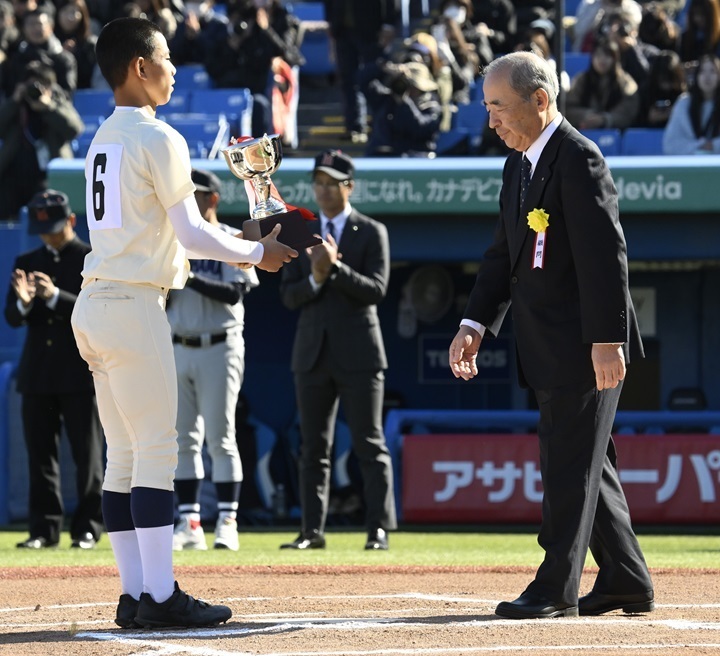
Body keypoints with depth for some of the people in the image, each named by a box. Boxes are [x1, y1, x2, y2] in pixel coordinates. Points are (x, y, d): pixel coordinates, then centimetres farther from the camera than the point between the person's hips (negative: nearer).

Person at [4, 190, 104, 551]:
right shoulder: (26, 263, 14)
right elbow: (12, 317, 9)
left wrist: (55, 297, -23)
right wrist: (23, 303, -15)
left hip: (81, 372, -4)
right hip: (37, 372, 4)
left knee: (87, 453, -3)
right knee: (40, 453, 3)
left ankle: (87, 528, 2)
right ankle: (44, 529, 7)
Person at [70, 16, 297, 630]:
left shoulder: (103, 139, 17)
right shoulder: (158, 139, -10)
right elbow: (191, 234, -12)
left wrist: (236, 245, 21)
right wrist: (255, 252, 2)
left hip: (95, 304, 9)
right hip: (134, 307, -9)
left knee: (124, 456, 9)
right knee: (156, 452, -7)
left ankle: (135, 595, 9)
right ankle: (159, 596, -9)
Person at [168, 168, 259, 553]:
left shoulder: (232, 242, -1)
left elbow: (234, 293, -15)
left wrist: (189, 278, -24)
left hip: (219, 348, -5)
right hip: (177, 348, 5)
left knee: (220, 439, -7)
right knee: (183, 441, 4)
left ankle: (227, 524, -5)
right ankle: (189, 525, 6)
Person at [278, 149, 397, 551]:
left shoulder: (372, 233, 1)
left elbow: (376, 291, -10)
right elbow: (288, 296, 6)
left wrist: (336, 268, -21)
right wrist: (315, 279, -13)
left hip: (358, 354, -4)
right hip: (313, 353, 4)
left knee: (370, 444, -4)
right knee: (314, 446, 5)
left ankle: (380, 528, -4)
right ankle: (313, 530, 7)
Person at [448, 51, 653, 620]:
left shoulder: (578, 159, -16)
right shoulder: (519, 165, 14)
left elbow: (604, 255, -21)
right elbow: (505, 254, 18)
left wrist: (607, 340, -25)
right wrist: (475, 326, 8)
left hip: (587, 344, -10)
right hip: (550, 348, 10)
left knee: (571, 464, -6)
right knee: (586, 464, 13)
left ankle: (557, 588, -2)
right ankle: (627, 582, 20)